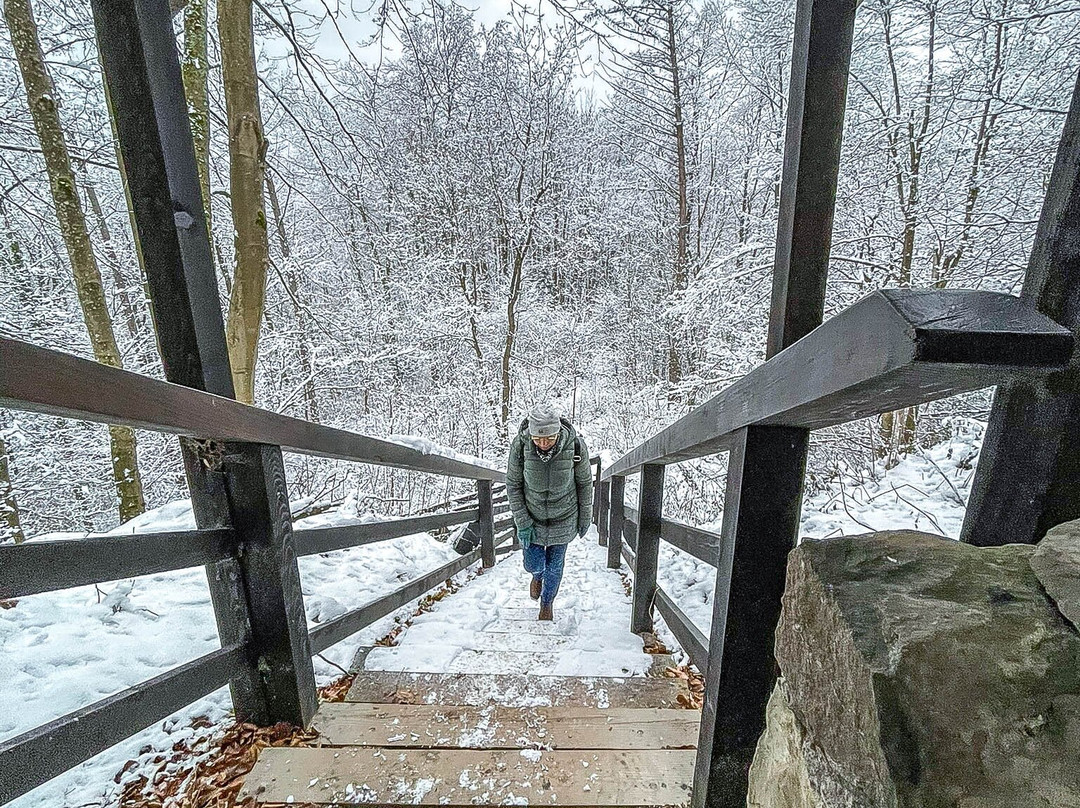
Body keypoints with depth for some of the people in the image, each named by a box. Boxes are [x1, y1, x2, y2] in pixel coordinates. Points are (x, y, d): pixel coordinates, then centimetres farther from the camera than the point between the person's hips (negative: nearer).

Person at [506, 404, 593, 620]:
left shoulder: (575, 445, -26)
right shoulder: (520, 445, -25)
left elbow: (585, 483, -8)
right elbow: (513, 485, -10)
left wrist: (585, 517, 1)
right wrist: (522, 521, -11)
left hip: (564, 517, 0)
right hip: (531, 516, 0)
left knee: (554, 565, 14)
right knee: (533, 564, 7)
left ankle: (547, 603, 46)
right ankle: (538, 576, 48)